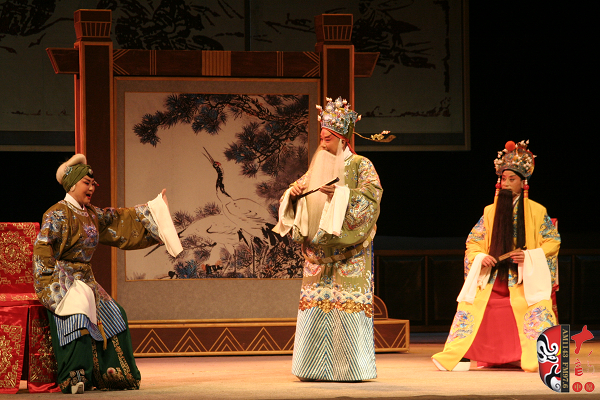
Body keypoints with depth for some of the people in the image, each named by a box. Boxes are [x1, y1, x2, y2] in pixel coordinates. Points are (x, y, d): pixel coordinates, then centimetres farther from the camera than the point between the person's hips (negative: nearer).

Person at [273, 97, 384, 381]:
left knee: (347, 305, -9)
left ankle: (352, 366, -5)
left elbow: (372, 194, -14)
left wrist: (340, 194, -24)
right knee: (314, 304, 0)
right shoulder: (317, 168, 18)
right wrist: (293, 192, -4)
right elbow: (296, 202, 19)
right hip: (318, 250, 6)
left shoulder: (360, 165, 0)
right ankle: (317, 366, 3)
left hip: (348, 251, -6)